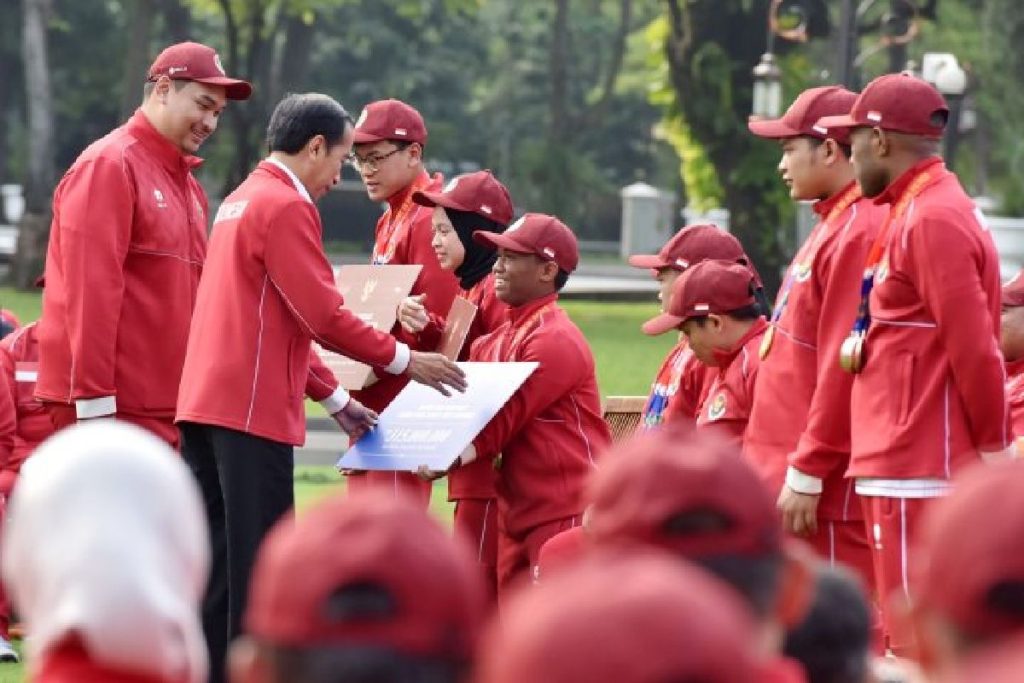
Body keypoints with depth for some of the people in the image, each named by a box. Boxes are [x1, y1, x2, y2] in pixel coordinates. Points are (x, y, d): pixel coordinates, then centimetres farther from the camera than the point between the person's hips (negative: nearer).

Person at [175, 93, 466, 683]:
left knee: (214, 560, 11)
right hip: (252, 407, -9)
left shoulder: (241, 202, 20)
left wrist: (334, 398, 22)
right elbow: (323, 315, -16)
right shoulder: (286, 206, -10)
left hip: (205, 402, 9)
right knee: (259, 560, -7)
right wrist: (405, 360, -5)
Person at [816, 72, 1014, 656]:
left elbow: (974, 346, -17)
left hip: (917, 474, -10)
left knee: (919, 642, -9)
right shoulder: (914, 213, 18)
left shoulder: (931, 220, -14)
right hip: (908, 468, 10)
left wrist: (993, 449, -11)